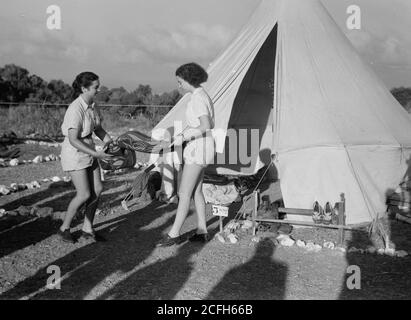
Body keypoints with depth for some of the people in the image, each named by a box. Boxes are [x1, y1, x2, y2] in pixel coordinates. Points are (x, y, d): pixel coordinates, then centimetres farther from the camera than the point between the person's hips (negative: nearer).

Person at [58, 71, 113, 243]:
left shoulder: (92, 105, 2)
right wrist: (96, 154, -27)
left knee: (97, 189, 4)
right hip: (74, 154, -8)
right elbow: (73, 140, -26)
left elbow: (98, 129, 11)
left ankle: (87, 229, 17)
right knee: (84, 194, -8)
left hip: (88, 151, 8)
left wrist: (111, 143, -5)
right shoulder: (75, 109, -24)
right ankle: (64, 228, 14)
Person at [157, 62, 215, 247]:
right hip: (200, 148, 10)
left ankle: (174, 234, 5)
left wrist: (183, 137, -24)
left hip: (198, 149, -10)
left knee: (184, 193, -4)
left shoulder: (198, 99, -17)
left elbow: (206, 126, -28)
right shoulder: (201, 95, 14)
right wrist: (185, 135, 15)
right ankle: (202, 231, 20)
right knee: (196, 191, 14)